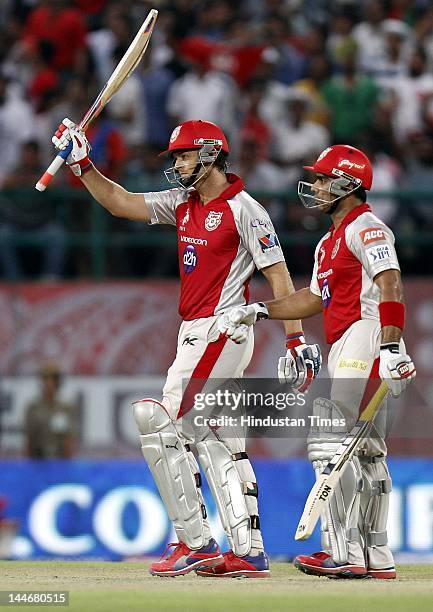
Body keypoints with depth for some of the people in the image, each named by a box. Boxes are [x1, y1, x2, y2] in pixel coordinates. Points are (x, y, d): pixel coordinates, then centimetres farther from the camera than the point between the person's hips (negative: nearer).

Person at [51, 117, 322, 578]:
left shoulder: (243, 209, -11)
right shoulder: (182, 203, 13)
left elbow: (278, 276, -12)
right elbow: (121, 203, 15)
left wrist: (296, 340, -17)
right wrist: (82, 164, 3)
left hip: (222, 330, -9)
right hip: (194, 333, 9)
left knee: (161, 423, -13)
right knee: (216, 439, 7)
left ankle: (195, 542, -10)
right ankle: (248, 552, 7)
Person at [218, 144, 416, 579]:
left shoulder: (364, 227, -9)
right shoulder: (330, 241, 23)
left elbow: (390, 286, -21)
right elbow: (314, 298, 30)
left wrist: (391, 347, -31)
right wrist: (258, 312, 23)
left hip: (364, 340, -11)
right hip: (345, 353, 11)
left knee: (330, 442, -16)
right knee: (366, 452, 11)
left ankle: (344, 552, -20)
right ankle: (377, 558, 15)